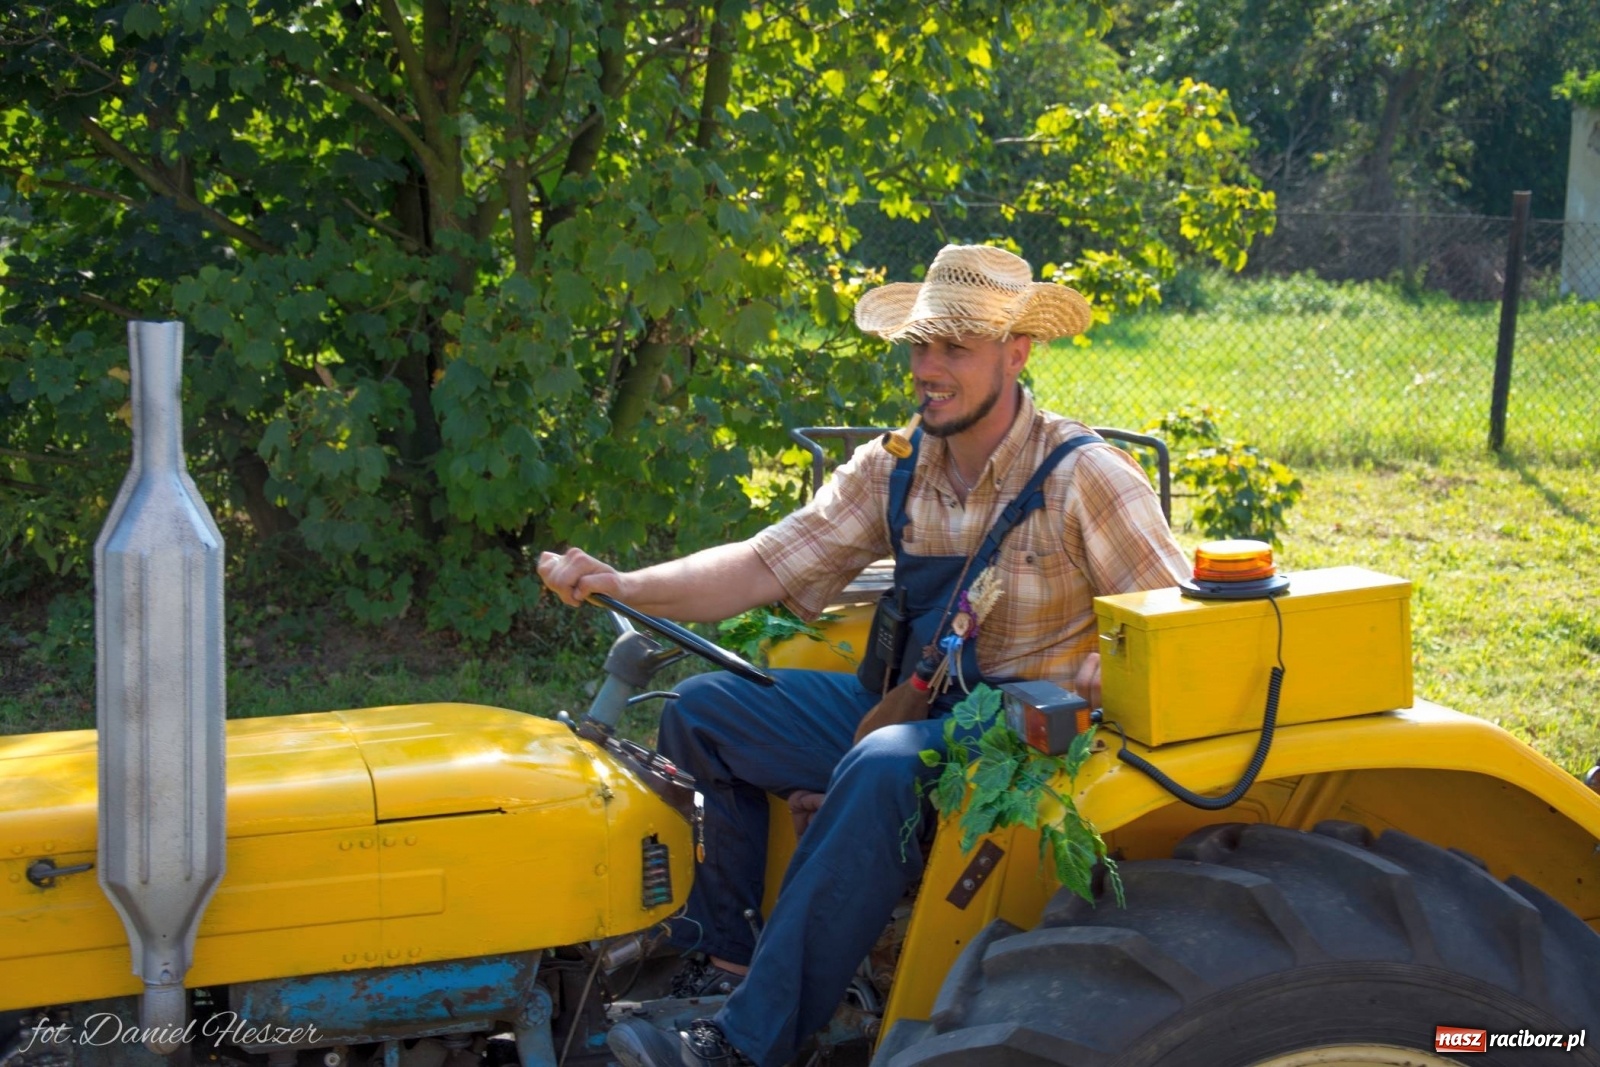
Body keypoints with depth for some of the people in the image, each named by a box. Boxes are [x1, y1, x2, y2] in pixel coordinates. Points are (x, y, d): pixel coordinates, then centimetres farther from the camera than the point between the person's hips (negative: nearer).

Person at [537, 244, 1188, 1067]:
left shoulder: (1083, 477, -11)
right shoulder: (892, 470, 5)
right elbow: (767, 566, -2)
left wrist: (1076, 690, -28)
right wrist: (626, 586, -15)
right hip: (909, 706, 7)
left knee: (881, 771, -36)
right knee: (703, 710, -2)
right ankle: (724, 962, -3)